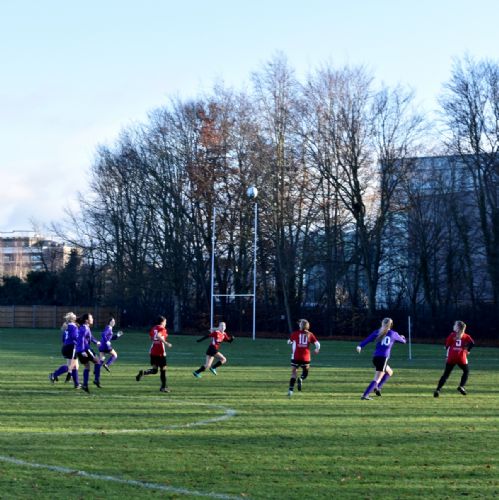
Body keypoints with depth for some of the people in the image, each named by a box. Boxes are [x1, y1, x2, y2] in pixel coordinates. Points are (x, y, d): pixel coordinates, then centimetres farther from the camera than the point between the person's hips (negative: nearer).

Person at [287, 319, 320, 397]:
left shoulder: (295, 334, 1)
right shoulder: (310, 334, 1)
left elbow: (289, 342, 17)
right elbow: (317, 344, 1)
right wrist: (317, 350, 22)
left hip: (296, 357, -1)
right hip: (306, 357, 1)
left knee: (294, 373, 4)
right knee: (305, 372, 20)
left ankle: (291, 390, -9)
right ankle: (301, 379, -13)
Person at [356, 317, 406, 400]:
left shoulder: (377, 332, 12)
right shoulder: (393, 334, 9)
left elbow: (368, 339, -4)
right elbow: (403, 341, 27)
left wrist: (360, 346, -15)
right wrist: (403, 338, 50)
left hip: (375, 357, 5)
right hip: (383, 358, -5)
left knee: (389, 372, 27)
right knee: (377, 379, -4)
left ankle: (377, 387, 12)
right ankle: (365, 395, -16)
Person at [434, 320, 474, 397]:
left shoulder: (452, 335, 6)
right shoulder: (466, 336, 8)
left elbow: (447, 345, 2)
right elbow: (472, 343, -8)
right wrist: (467, 350, 7)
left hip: (451, 357, 0)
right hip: (461, 358, 0)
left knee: (446, 374, 4)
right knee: (466, 371, 23)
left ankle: (438, 389, -7)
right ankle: (461, 386, 6)